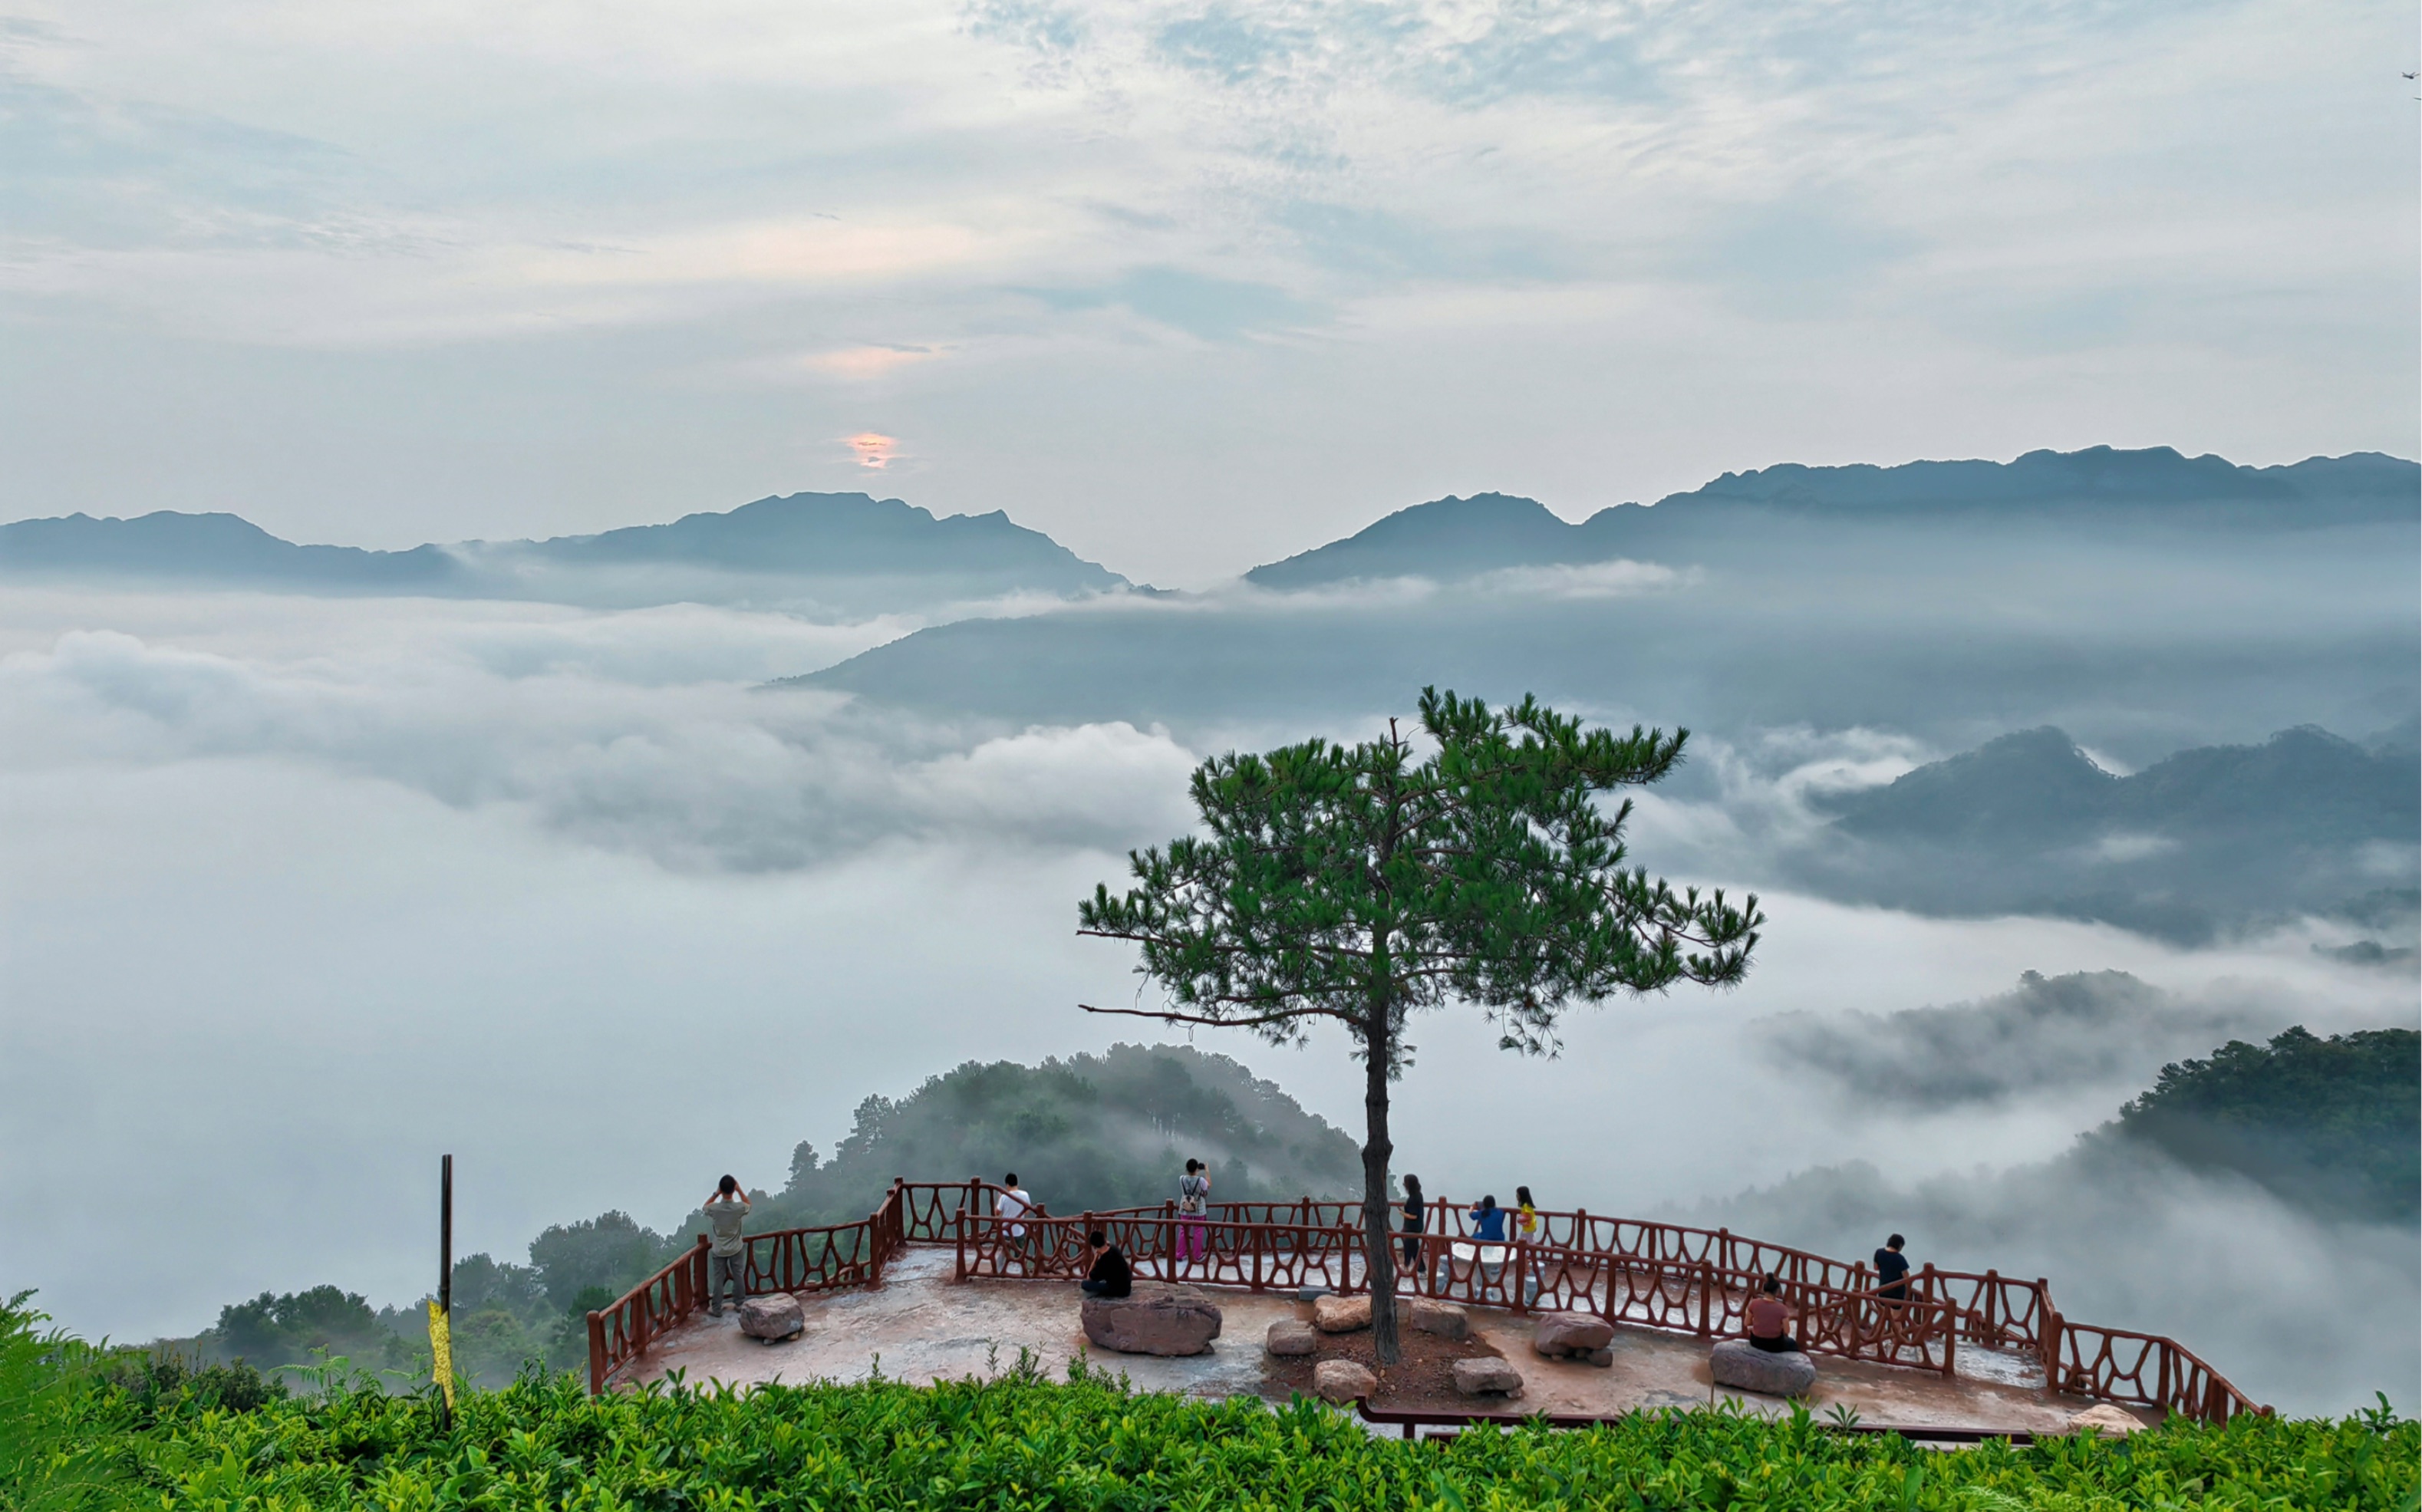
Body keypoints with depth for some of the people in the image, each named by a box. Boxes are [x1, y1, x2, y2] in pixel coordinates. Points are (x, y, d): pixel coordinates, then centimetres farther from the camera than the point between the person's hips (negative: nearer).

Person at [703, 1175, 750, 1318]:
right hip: (736, 1249, 0)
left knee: (718, 1279, 12)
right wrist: (739, 1190, -5)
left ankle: (716, 1309, 20)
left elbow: (705, 1207, 2)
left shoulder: (714, 1208, -24)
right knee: (738, 1276, 18)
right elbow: (748, 1204, 3)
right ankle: (739, 1304, 29)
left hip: (718, 1250, 0)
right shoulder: (739, 1208, -24)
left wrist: (716, 1194, -8)